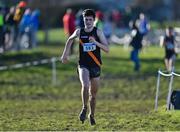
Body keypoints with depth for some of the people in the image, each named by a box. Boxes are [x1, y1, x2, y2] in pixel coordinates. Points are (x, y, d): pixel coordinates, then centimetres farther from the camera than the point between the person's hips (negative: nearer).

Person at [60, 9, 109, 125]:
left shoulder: (98, 32, -4)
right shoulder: (79, 32, 0)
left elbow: (107, 49, -10)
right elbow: (70, 40, 22)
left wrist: (95, 42, -24)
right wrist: (65, 53, 16)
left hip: (96, 66, 1)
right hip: (83, 66, -1)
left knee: (93, 93, 11)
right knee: (85, 85, -28)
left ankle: (92, 115, 31)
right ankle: (84, 108, -9)